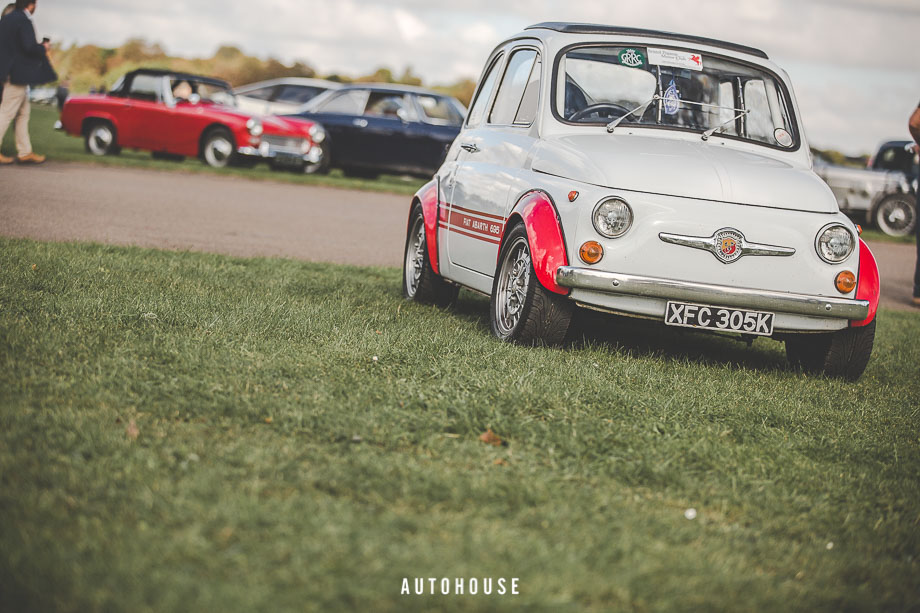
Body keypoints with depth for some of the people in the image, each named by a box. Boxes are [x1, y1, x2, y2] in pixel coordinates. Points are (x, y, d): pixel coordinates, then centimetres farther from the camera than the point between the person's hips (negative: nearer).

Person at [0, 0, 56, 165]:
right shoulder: (24, 21, -16)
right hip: (19, 74, -10)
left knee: (23, 113, 14)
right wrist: (43, 48, -3)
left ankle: (25, 152, 17)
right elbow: (29, 47, -23)